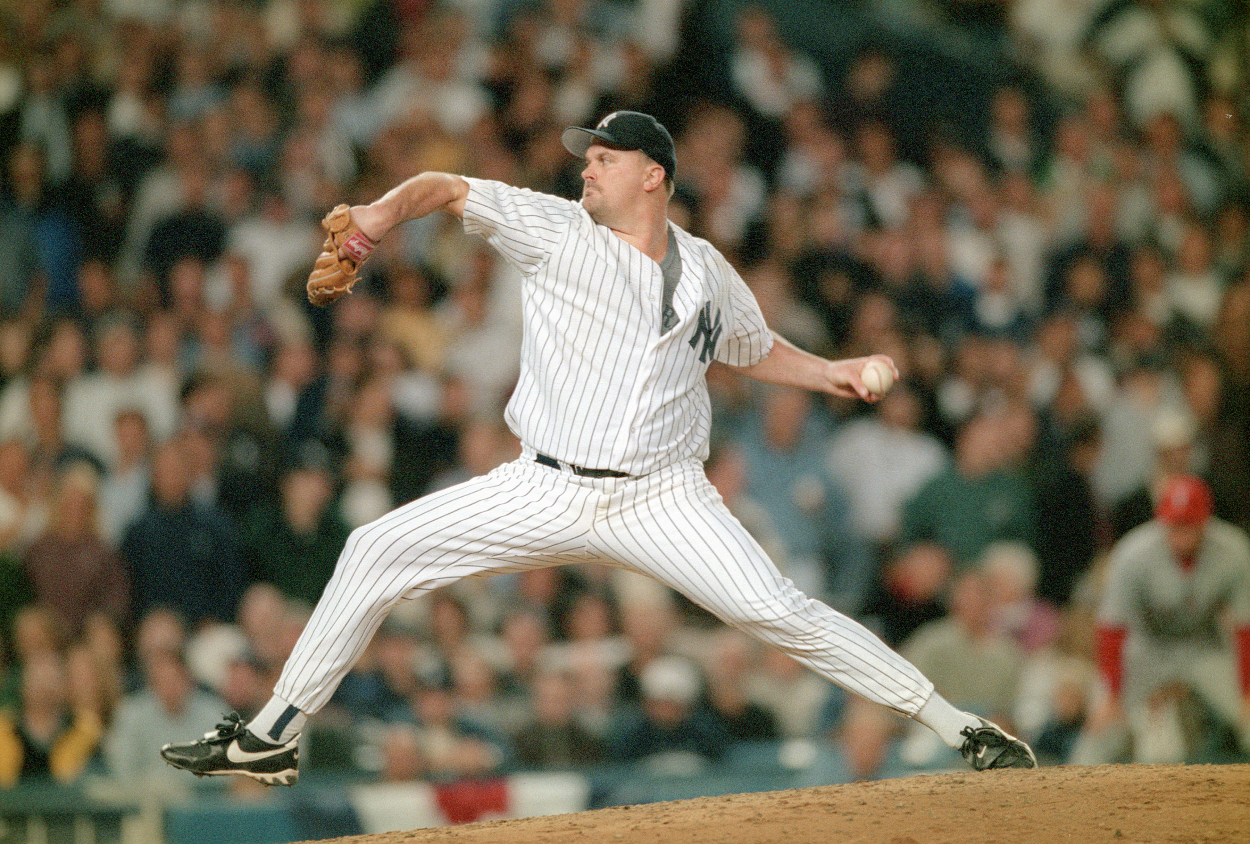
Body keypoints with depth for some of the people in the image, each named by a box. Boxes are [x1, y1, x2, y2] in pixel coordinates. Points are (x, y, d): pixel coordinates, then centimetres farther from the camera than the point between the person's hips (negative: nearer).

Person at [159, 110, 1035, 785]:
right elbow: (449, 188, 0)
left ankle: (961, 730, -9)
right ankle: (272, 738, 3)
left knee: (780, 612, -17)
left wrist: (831, 373, 8)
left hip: (662, 501, -1)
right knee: (377, 552, -7)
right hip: (545, 490, 1)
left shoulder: (707, 273, 7)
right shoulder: (557, 230, 1)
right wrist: (386, 211, -19)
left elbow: (759, 350, 24)